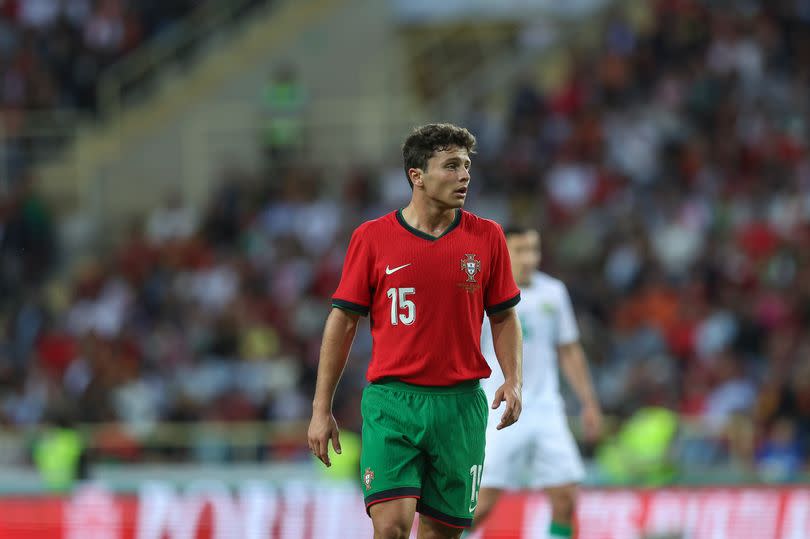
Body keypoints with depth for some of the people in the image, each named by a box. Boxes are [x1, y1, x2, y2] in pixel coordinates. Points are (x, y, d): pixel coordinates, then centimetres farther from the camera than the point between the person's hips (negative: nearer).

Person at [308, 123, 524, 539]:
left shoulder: (487, 237, 5)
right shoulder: (371, 238, -1)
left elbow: (504, 318, 13)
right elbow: (342, 321, 4)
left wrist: (513, 381, -4)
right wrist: (321, 407, 2)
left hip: (460, 405, 2)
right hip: (391, 399, -2)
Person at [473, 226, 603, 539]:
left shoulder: (553, 293, 7)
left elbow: (569, 352, 16)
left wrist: (589, 404, 14)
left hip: (545, 409, 5)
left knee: (565, 496, -3)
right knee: (484, 499, -11)